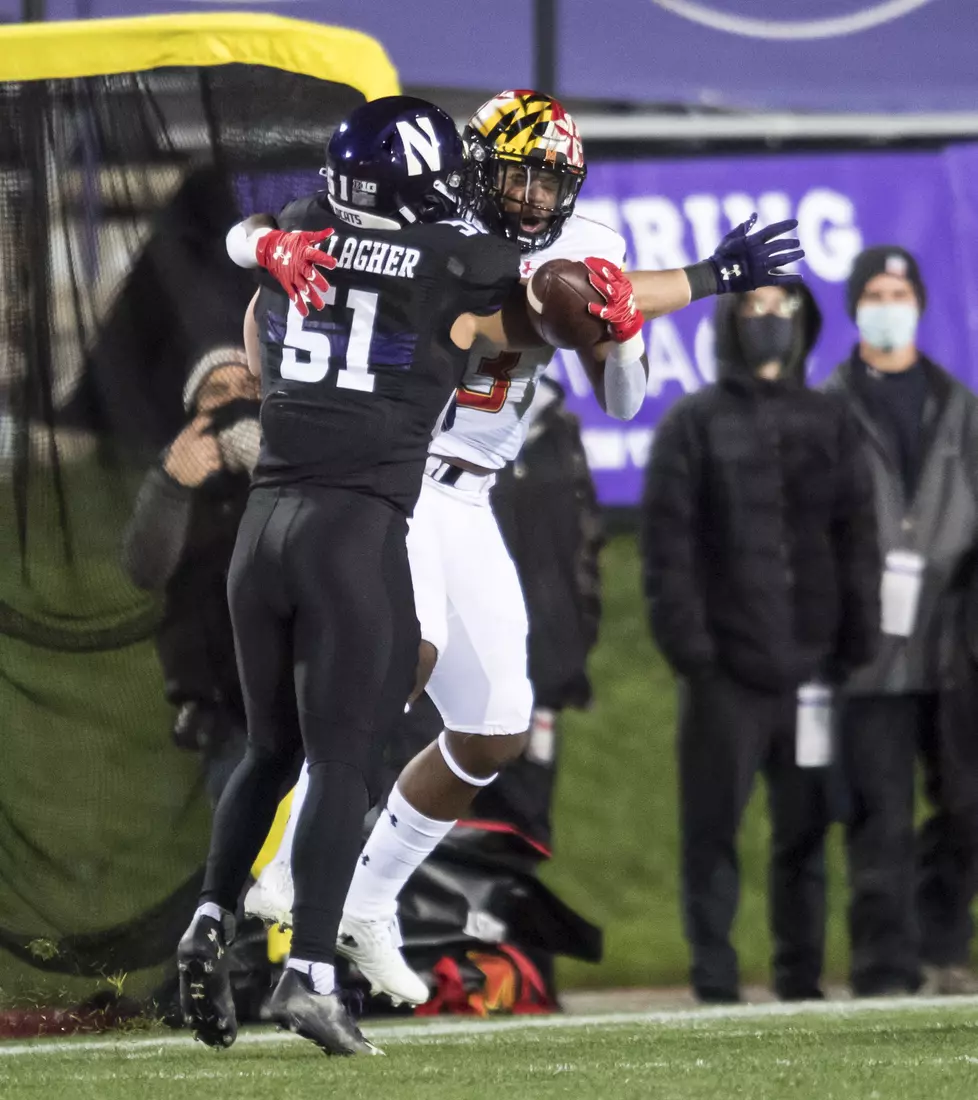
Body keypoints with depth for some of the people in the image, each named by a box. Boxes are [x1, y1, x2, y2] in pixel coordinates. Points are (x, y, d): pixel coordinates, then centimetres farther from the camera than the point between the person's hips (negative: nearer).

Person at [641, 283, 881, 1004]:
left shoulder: (831, 423, 12)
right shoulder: (694, 424, 4)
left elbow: (857, 539, 10)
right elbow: (667, 545, -2)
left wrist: (858, 645, 1)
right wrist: (688, 646, -11)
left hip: (811, 667, 3)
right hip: (725, 672, -2)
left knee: (806, 830, 4)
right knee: (712, 829, -3)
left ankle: (802, 981, 10)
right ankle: (715, 983, 0)